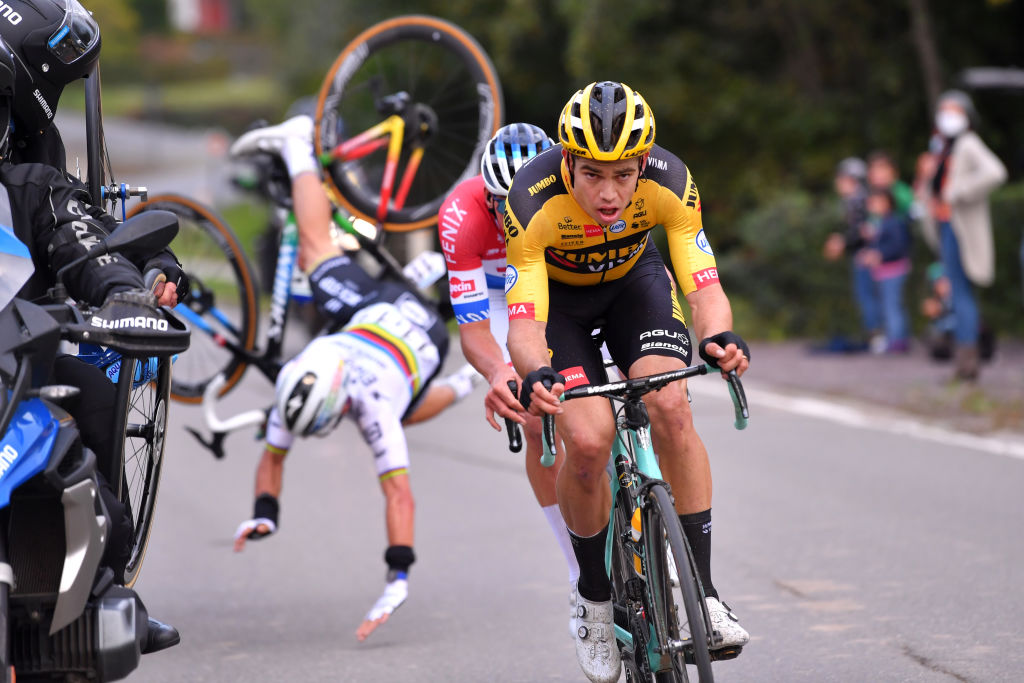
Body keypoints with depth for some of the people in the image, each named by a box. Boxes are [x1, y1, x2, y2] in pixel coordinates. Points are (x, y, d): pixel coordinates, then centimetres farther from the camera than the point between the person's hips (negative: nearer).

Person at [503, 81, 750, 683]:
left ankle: (702, 592, -14)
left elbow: (705, 287, -33)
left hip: (633, 280, 2)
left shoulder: (670, 183, -31)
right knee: (588, 441, -22)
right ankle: (595, 598, 3)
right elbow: (524, 321, -38)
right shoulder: (534, 203, -36)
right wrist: (534, 374, -60)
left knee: (671, 410, -24)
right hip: (557, 297, -1)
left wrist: (720, 338, -55)